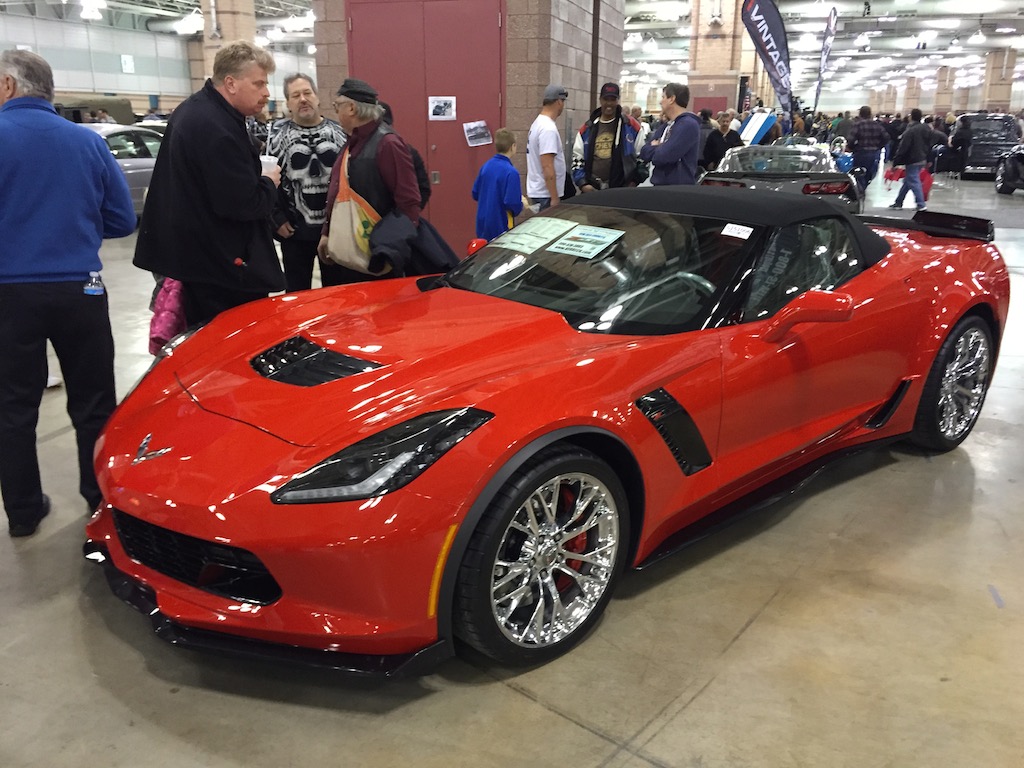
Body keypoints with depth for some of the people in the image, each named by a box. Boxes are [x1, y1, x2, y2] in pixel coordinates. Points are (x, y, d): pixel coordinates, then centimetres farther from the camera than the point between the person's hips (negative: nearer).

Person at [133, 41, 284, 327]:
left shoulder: (194, 110, 13)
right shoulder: (217, 129, -22)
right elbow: (242, 204, -25)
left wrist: (257, 178, 8)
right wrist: (269, 183, -5)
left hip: (194, 253, 11)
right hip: (221, 265, -11)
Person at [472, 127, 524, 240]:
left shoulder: (486, 166, 2)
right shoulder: (511, 172, -19)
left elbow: (475, 194, 10)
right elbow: (513, 204, -23)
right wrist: (521, 204, -3)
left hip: (482, 224, 7)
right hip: (499, 228, -7)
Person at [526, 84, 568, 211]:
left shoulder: (538, 123, 14)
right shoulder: (548, 129, -19)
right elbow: (547, 167, -24)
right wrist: (554, 198, -23)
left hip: (537, 190, 10)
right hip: (546, 194, -10)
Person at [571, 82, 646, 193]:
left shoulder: (631, 125, 2)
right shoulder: (587, 129, 8)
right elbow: (577, 157, 11)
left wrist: (635, 181, -2)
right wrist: (583, 183, -1)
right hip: (591, 190, 2)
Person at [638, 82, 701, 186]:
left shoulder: (688, 125, -15)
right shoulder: (666, 125, 14)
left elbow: (663, 156, -24)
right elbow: (644, 153, 7)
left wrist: (654, 147, -3)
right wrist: (658, 149, -12)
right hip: (659, 184, 8)